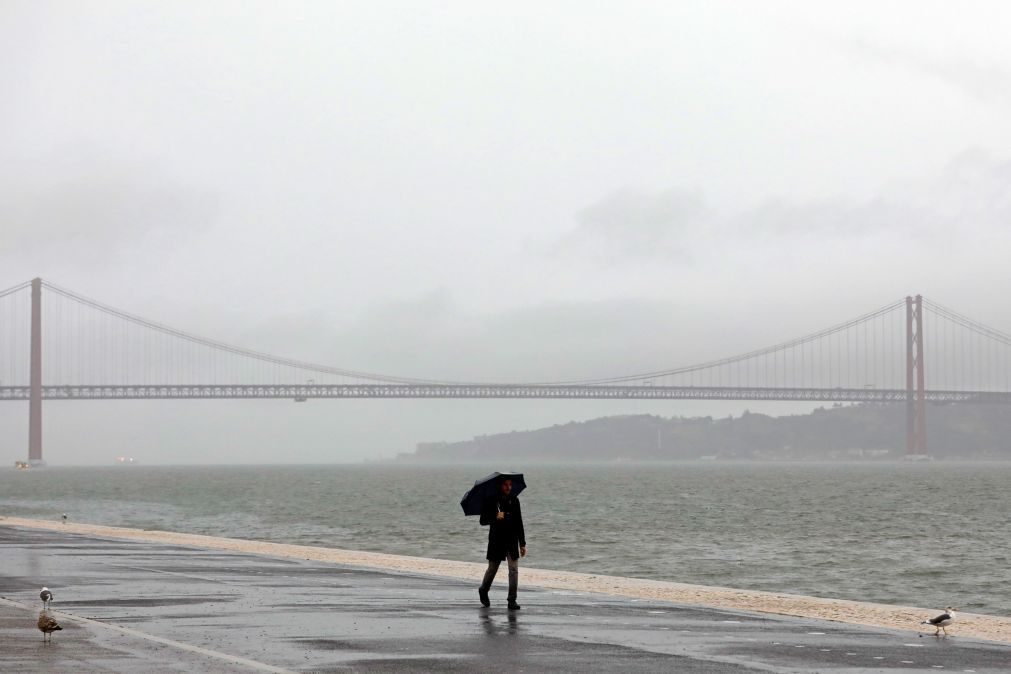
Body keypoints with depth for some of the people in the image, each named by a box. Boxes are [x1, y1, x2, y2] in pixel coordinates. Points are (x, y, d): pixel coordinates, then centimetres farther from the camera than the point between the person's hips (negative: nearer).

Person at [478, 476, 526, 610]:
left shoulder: (514, 501, 6)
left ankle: (512, 600, -6)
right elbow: (483, 521, -5)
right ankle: (483, 591, 37)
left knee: (514, 569, -8)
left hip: (512, 541, 2)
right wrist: (495, 517, -24)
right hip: (496, 542, -2)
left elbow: (519, 523, 10)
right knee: (492, 569, 10)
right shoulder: (491, 501, -4)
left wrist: (522, 544, 8)